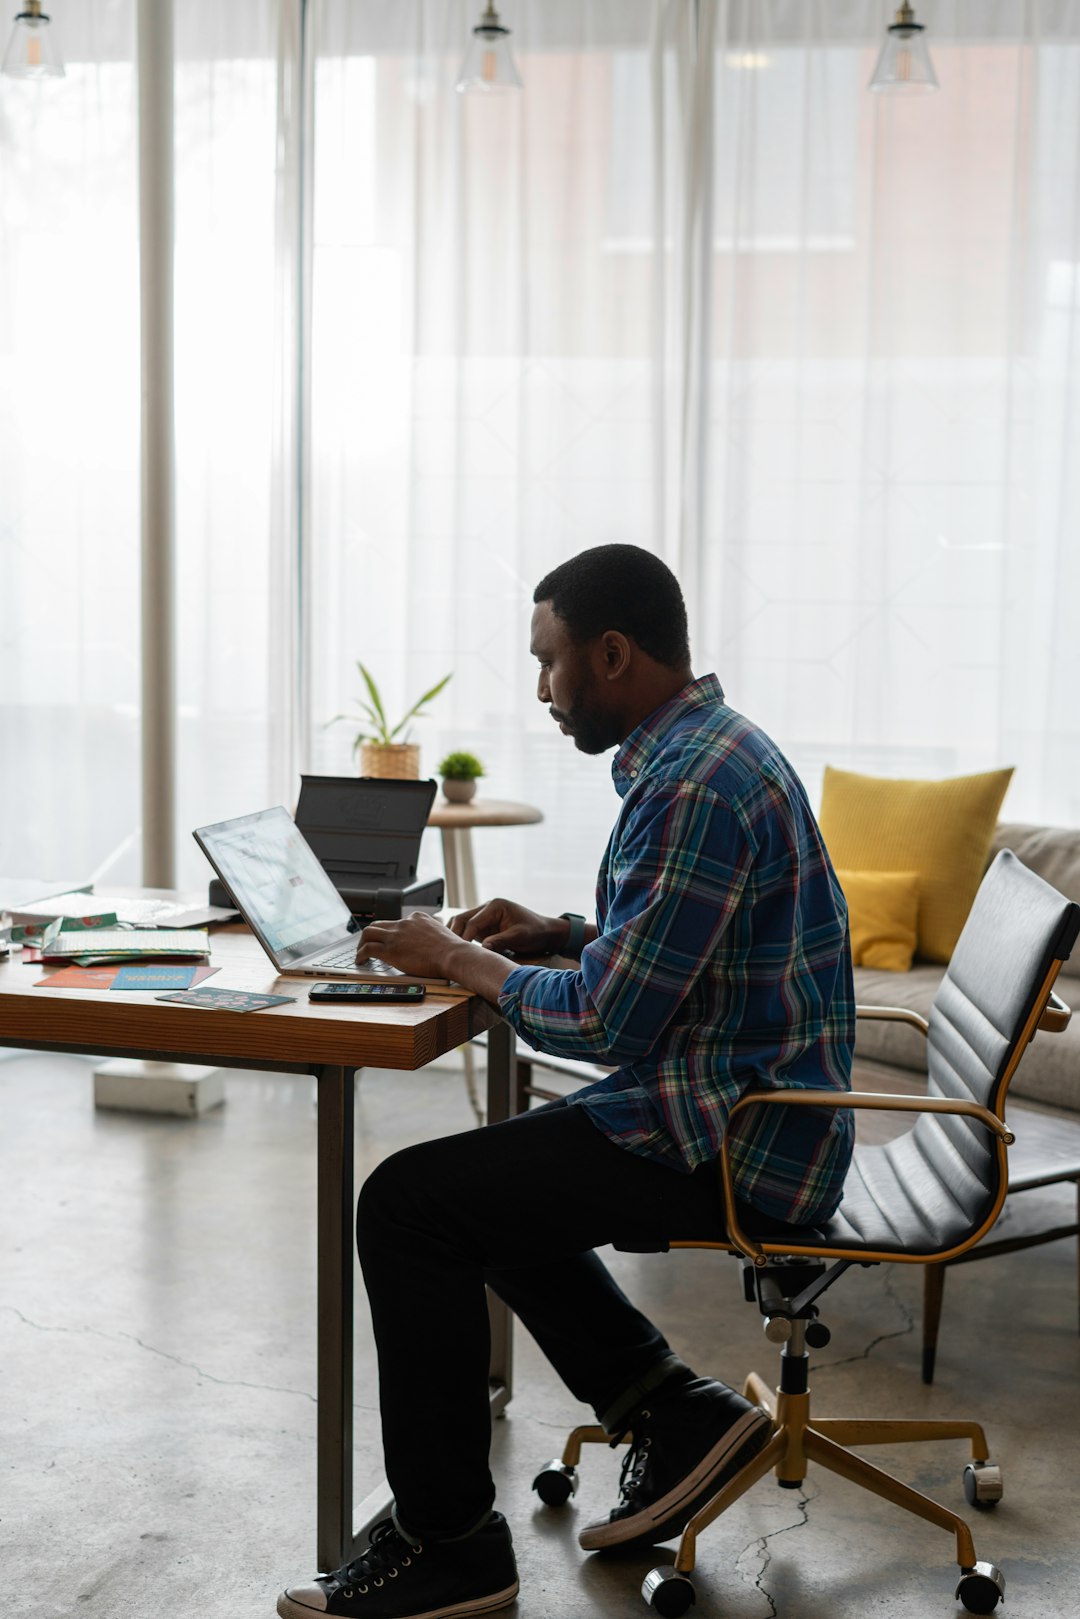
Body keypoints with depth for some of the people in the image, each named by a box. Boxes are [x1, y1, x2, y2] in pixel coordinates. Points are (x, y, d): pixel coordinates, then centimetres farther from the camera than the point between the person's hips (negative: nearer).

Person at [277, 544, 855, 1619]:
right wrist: (556, 934, 9)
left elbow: (608, 1019, -25)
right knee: (488, 1185, 24)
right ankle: (675, 1418, 19)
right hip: (754, 1120, 11)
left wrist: (463, 962, -9)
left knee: (406, 1205, -11)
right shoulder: (711, 747, 11)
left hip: (732, 1145, -11)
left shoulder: (693, 785, -23)